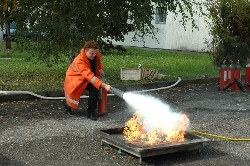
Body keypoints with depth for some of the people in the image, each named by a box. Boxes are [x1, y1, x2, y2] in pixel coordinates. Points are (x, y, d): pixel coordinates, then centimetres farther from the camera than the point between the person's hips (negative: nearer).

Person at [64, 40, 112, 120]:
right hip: (75, 80, -5)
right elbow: (90, 76, -49)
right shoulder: (79, 61, -39)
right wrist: (104, 85, -56)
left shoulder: (96, 55, -15)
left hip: (87, 80, 5)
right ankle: (68, 106, 29)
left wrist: (100, 69, -5)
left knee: (95, 88, -23)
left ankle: (91, 112, -13)